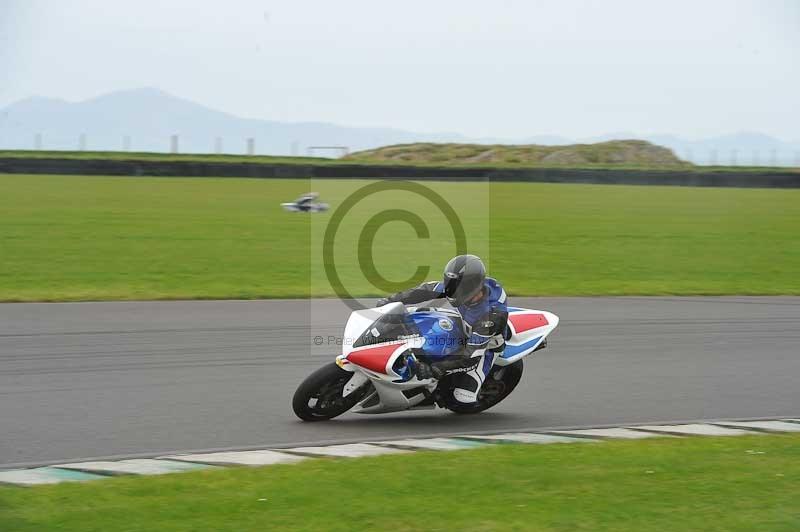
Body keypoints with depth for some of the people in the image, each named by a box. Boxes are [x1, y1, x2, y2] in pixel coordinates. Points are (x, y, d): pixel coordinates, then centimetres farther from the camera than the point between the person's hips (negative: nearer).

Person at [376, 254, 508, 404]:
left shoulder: (490, 314, -44)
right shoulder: (465, 284, -27)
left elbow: (471, 356, -42)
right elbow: (428, 289, -14)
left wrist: (433, 369, -47)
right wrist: (390, 301, -14)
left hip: (487, 345, -6)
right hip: (465, 329, 6)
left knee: (463, 396, -17)